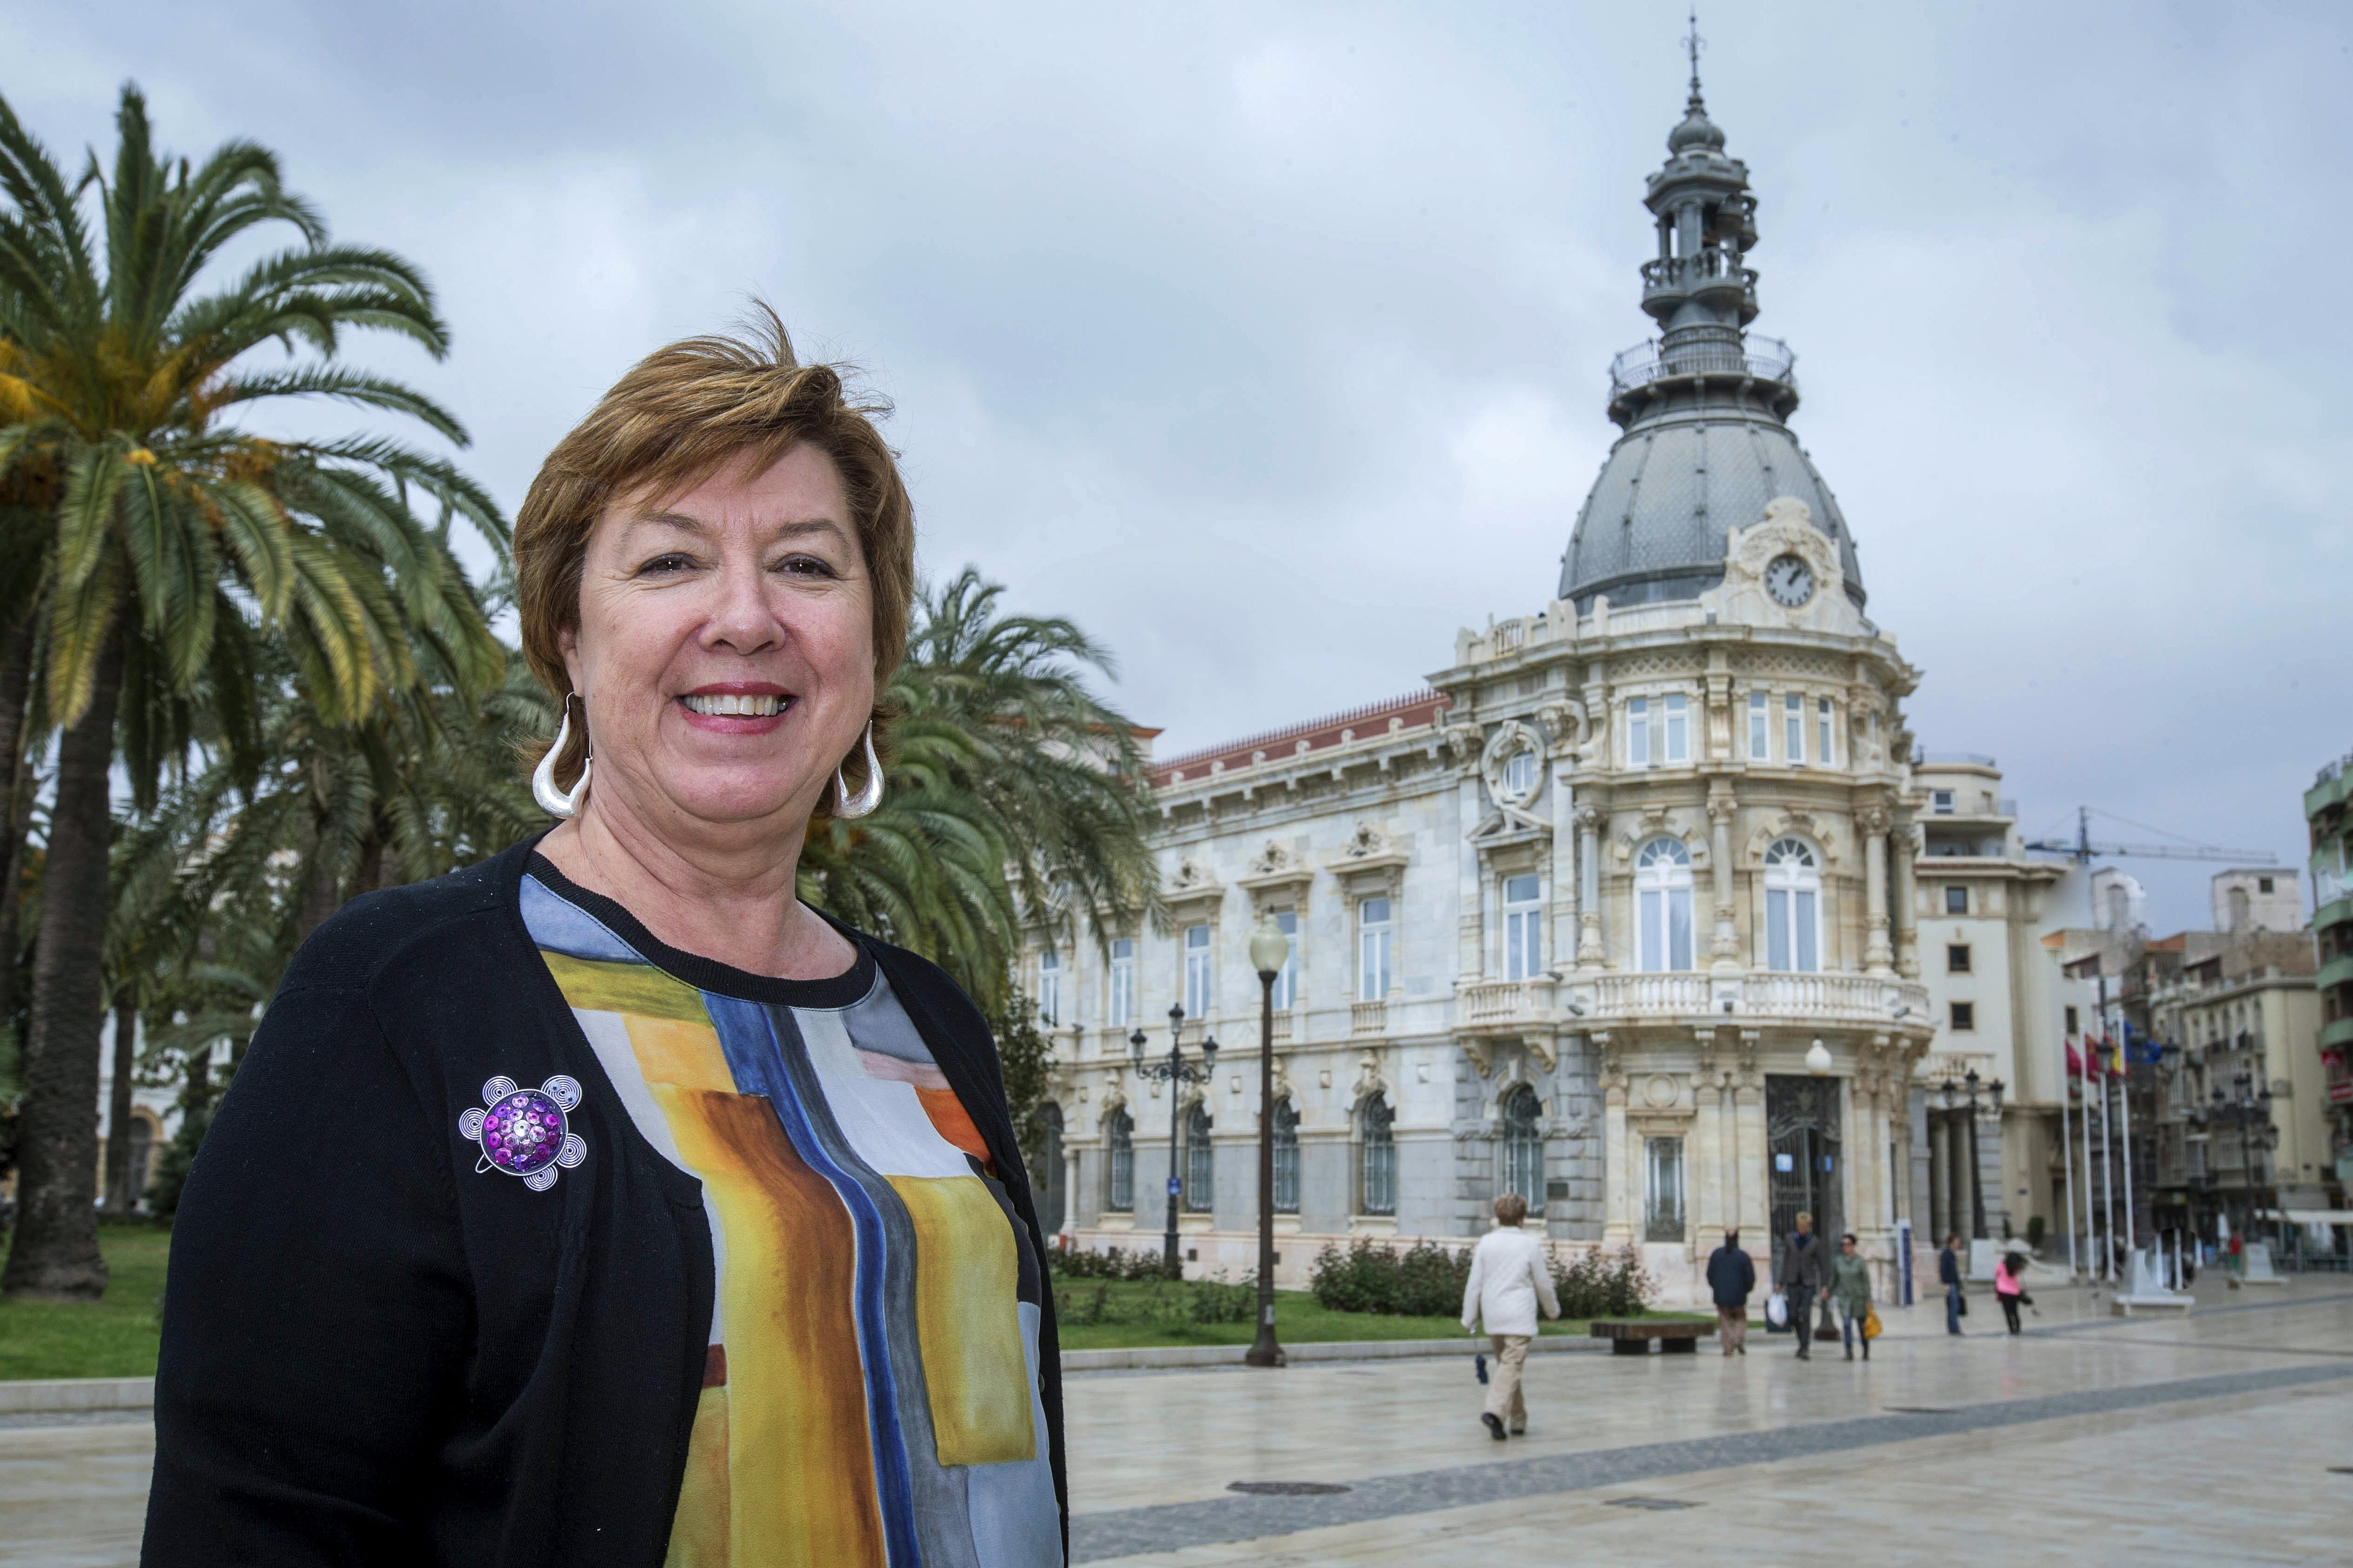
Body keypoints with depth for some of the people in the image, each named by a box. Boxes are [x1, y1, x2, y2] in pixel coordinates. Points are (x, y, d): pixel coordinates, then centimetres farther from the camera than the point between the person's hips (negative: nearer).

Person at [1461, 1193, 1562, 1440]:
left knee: (1505, 1364, 17)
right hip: (1520, 1317, -4)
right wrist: (1553, 1309, 20)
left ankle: (1518, 1420, 24)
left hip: (1493, 1317, 4)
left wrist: (1469, 1318, 8)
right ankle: (1495, 1411, -28)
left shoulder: (1485, 1243, 2)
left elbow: (1474, 1284, 2)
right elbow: (1543, 1284, 2)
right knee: (1511, 1366, -9)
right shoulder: (1529, 1245, -6)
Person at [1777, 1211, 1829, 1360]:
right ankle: (1803, 1342, 24)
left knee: (1806, 1316, -11)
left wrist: (1825, 1287, -5)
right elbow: (1786, 1263, 10)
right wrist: (1781, 1283, 6)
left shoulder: (1815, 1243, -1)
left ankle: (1805, 1349, -10)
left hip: (1808, 1284, -2)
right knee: (1793, 1316, 1)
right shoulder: (1790, 1241, 6)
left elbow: (1822, 1266, 2)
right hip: (1793, 1284, 2)